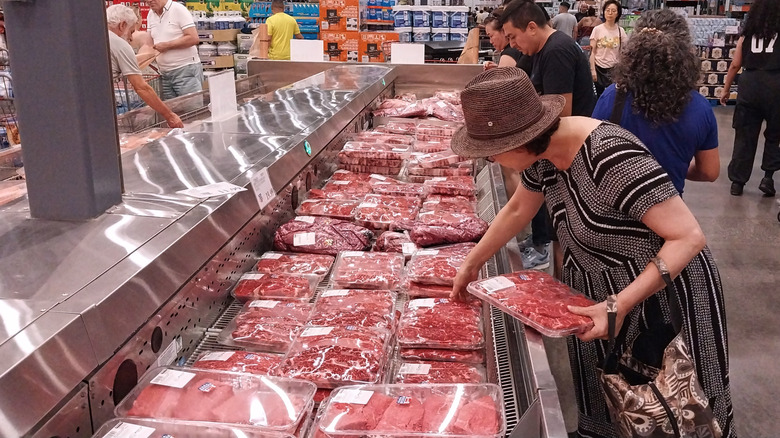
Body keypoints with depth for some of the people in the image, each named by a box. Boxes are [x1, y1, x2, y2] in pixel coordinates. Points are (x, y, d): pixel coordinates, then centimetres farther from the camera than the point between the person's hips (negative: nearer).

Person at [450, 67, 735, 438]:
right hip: (595, 293, 7)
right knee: (601, 406, 24)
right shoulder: (543, 149, -9)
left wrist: (621, 304, -36)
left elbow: (689, 237, -32)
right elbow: (517, 209, 9)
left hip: (662, 291, -7)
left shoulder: (613, 158, -35)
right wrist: (471, 264, 13)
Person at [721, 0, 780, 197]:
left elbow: (735, 65, 10)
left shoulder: (746, 36, 11)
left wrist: (726, 89, 18)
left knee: (744, 136, 8)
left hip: (749, 86, 2)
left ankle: (737, 181, 10)